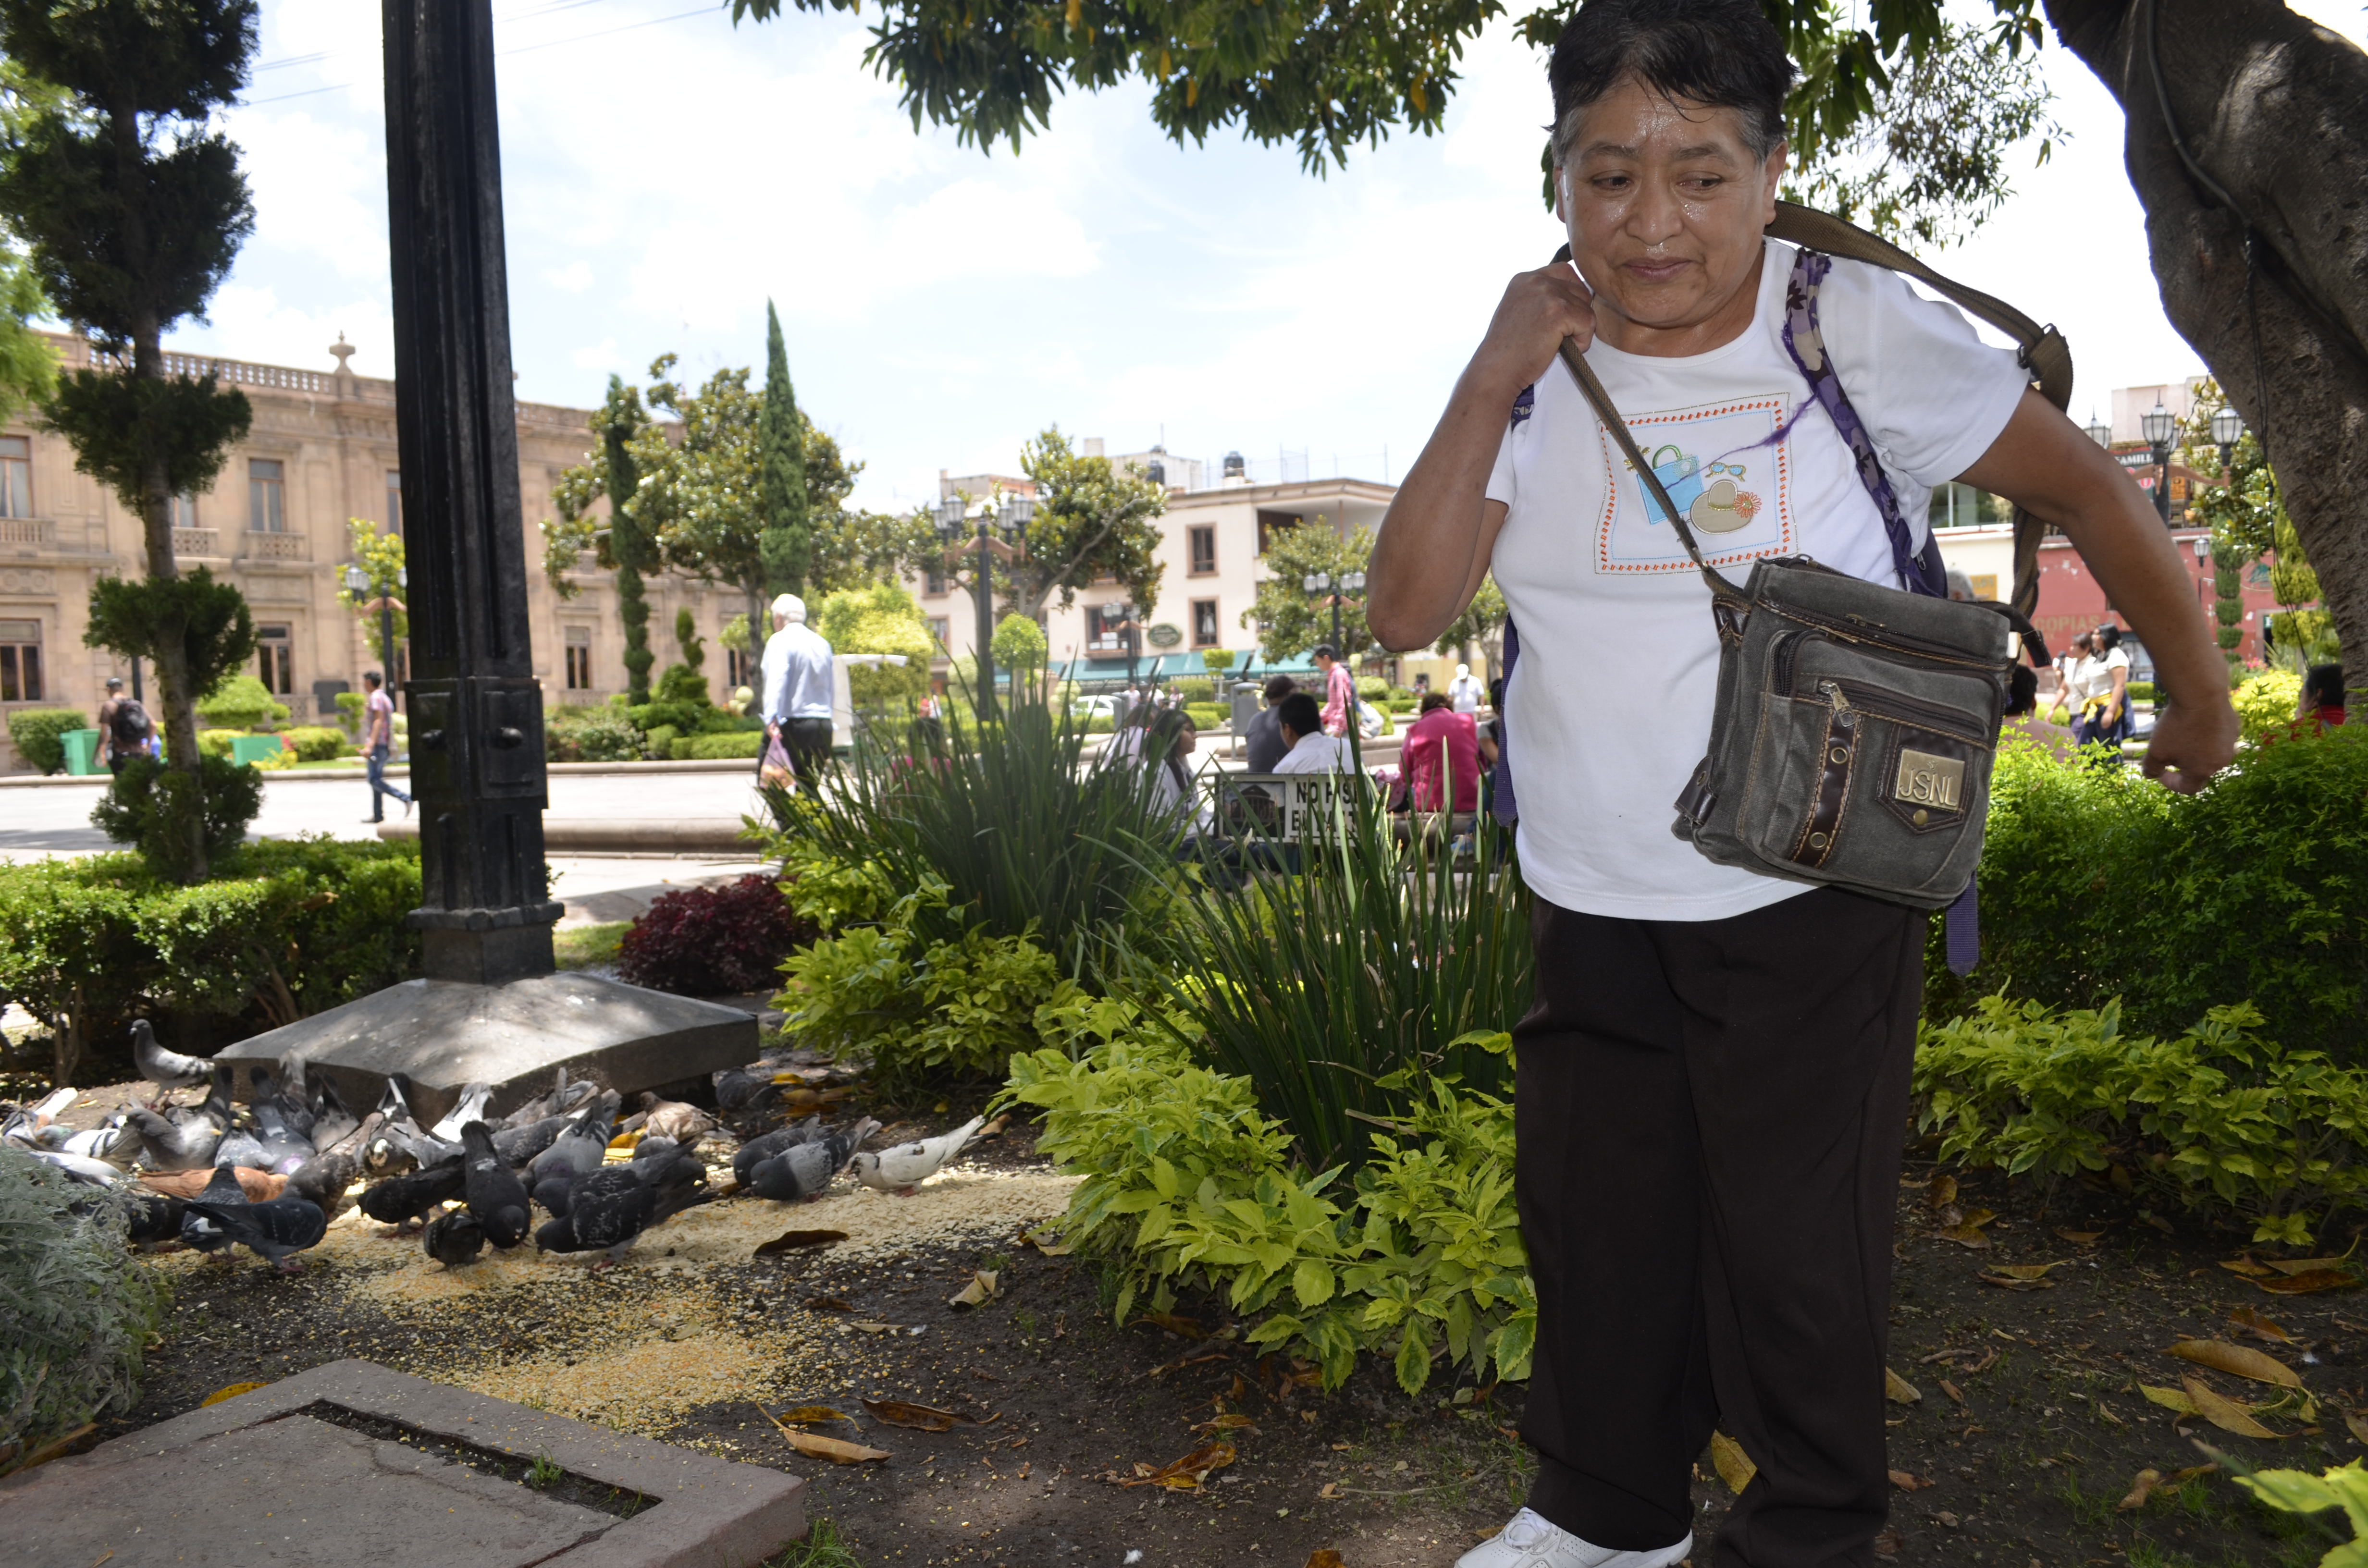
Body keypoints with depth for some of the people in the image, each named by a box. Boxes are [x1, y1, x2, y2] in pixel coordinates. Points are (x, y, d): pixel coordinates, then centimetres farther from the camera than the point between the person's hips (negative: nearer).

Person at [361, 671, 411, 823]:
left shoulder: (375, 697, -9)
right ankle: (378, 815, 11)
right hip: (386, 745, 10)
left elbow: (378, 721, -19)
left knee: (375, 780, -14)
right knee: (376, 779, 11)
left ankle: (406, 799, -24)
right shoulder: (385, 698, 21)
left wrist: (370, 745, -26)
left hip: (377, 744, -10)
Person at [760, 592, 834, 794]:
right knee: (810, 788, 10)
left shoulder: (780, 640, -5)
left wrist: (772, 718, -27)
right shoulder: (822, 643, 15)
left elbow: (777, 680, -19)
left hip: (791, 724, -7)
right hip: (823, 724, 7)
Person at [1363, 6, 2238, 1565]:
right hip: (1592, 909, 4)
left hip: (1811, 907, -3)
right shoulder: (1538, 363, -2)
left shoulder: (1862, 330, -10)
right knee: (1595, 1226, 16)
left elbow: (2089, 490, 1)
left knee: (1793, 1246, 7)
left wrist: (2203, 700, 10)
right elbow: (1407, 613, -11)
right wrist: (1490, 383, -18)